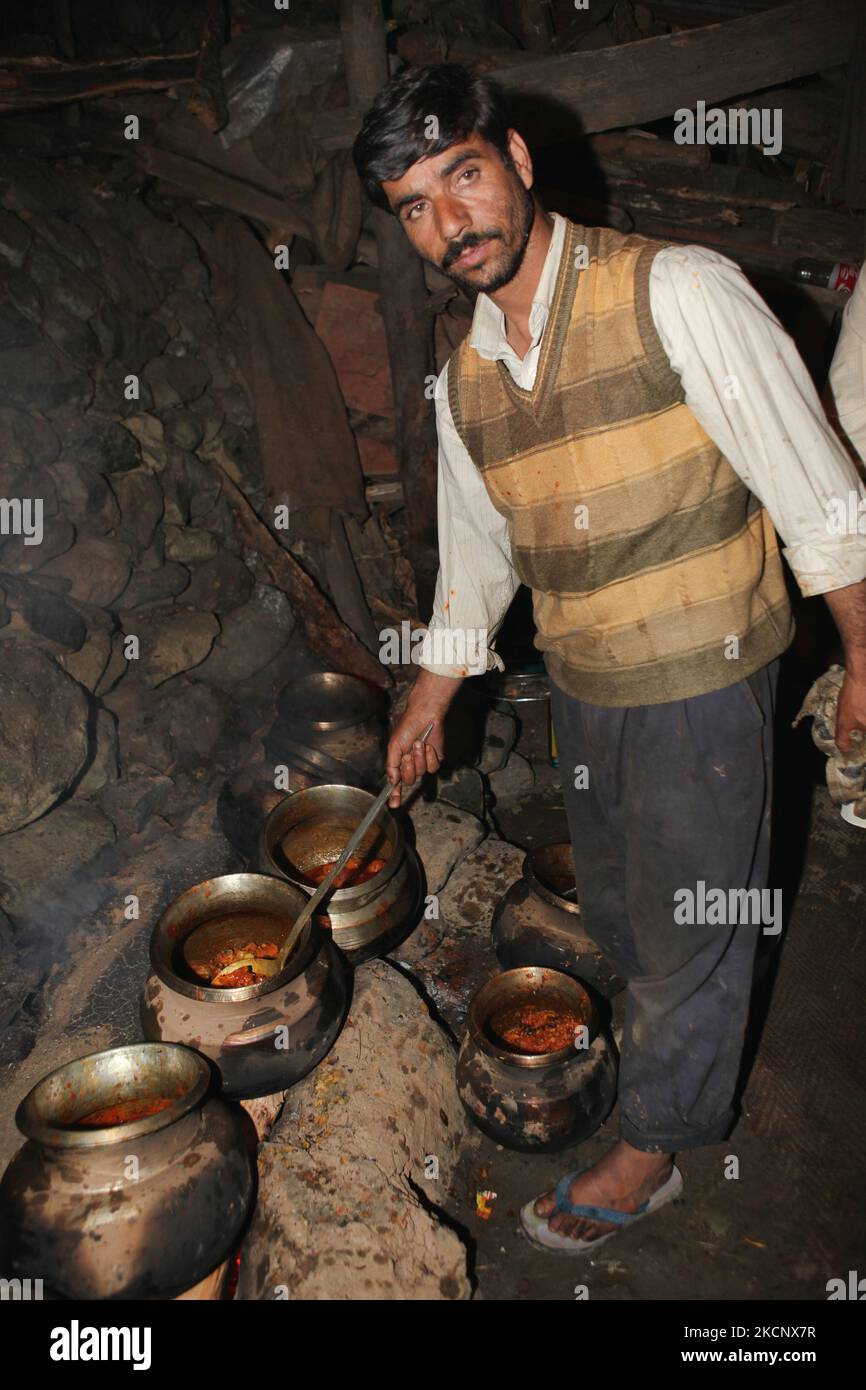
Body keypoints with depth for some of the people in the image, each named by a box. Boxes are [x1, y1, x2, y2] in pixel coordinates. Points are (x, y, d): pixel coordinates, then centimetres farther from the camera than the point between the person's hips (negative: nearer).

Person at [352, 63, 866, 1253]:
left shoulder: (677, 292, -15)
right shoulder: (464, 380, 4)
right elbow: (476, 556, 14)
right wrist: (429, 701, 20)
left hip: (703, 676, -5)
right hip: (581, 687, 6)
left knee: (689, 926, 11)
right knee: (614, 909, 23)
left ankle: (652, 1149, 35)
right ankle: (662, 1040, 54)